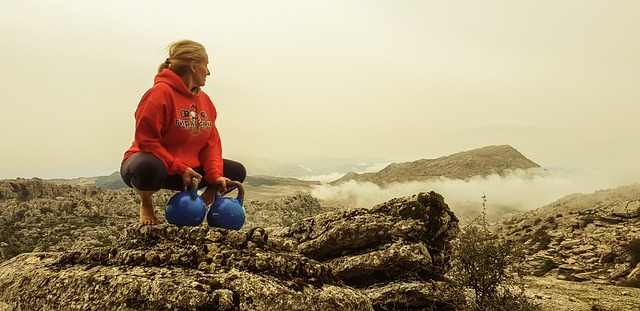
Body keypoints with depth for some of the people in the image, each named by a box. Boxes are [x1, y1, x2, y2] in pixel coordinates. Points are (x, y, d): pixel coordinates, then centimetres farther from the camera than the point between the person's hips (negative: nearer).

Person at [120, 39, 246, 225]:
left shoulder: (205, 100, 6)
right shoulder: (160, 92, -18)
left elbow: (211, 143, 2)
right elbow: (146, 141, -22)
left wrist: (215, 175, -14)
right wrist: (180, 169, -25)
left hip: (188, 170, 7)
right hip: (155, 164, -7)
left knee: (237, 172, -1)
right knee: (149, 168, -43)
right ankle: (146, 205, -7)